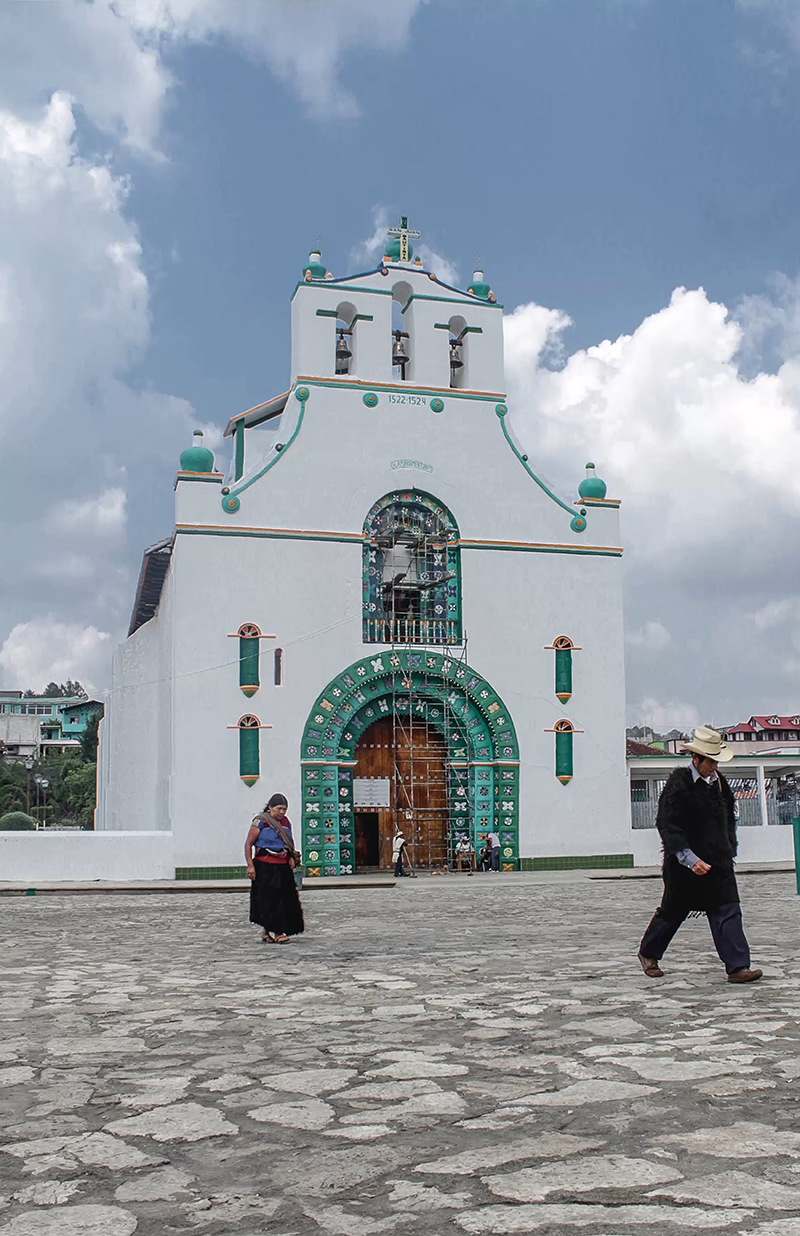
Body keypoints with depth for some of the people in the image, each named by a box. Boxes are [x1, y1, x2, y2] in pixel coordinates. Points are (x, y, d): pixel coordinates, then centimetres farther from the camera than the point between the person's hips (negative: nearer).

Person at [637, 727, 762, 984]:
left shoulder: (719, 783, 8)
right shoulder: (678, 784, -14)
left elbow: (728, 820, 21)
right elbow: (667, 826, -19)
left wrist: (729, 851, 14)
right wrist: (689, 859, -25)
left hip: (718, 862, 5)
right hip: (685, 864, -5)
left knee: (727, 911, -4)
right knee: (672, 912, 9)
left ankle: (737, 967, -4)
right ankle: (648, 953, 30)